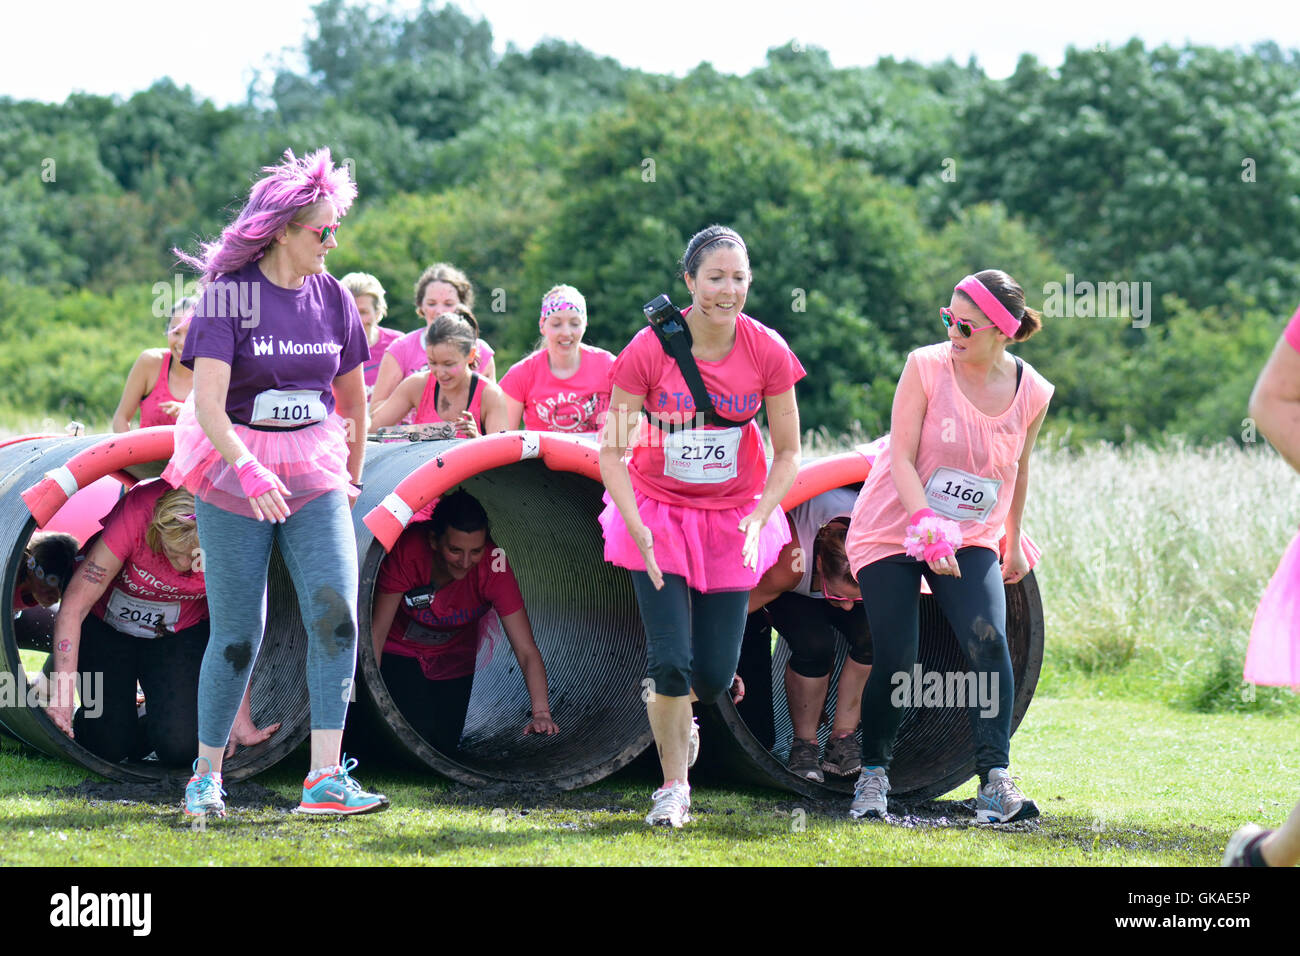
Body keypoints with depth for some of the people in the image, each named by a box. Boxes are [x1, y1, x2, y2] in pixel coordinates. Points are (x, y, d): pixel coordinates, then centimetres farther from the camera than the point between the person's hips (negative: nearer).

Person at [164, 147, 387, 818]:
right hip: (232, 473, -3)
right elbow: (208, 402, -20)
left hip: (313, 475, 4)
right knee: (238, 633, 0)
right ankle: (206, 775, 18)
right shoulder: (228, 294, -9)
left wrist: (352, 477, 23)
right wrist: (247, 468, -33)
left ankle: (325, 779, -15)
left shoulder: (332, 296, 6)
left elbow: (354, 398, 18)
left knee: (336, 613, -13)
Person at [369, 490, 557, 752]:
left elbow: (526, 651, -32)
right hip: (400, 650, -2)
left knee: (445, 744, 0)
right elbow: (376, 633, -28)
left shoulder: (493, 566, -31)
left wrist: (541, 713, -45)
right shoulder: (408, 552, -36)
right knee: (416, 736, -20)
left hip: (454, 657, 2)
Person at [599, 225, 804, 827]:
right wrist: (637, 529, -22)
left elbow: (787, 454, -2)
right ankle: (674, 787, 12)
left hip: (733, 517, 2)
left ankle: (667, 701, 38)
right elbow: (612, 452, -11)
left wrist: (757, 519, -16)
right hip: (659, 511, -2)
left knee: (716, 673, 0)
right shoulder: (649, 350, -17)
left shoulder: (767, 352, -12)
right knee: (671, 659, -10)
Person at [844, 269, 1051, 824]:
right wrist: (927, 526, -29)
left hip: (971, 541, 2)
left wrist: (1013, 543, 22)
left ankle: (995, 782, -18)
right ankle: (873, 775, 13)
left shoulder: (1032, 393, -5)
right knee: (896, 659, -8)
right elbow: (902, 457, -15)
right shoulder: (926, 366, -13)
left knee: (989, 641, -20)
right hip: (893, 529, -2)